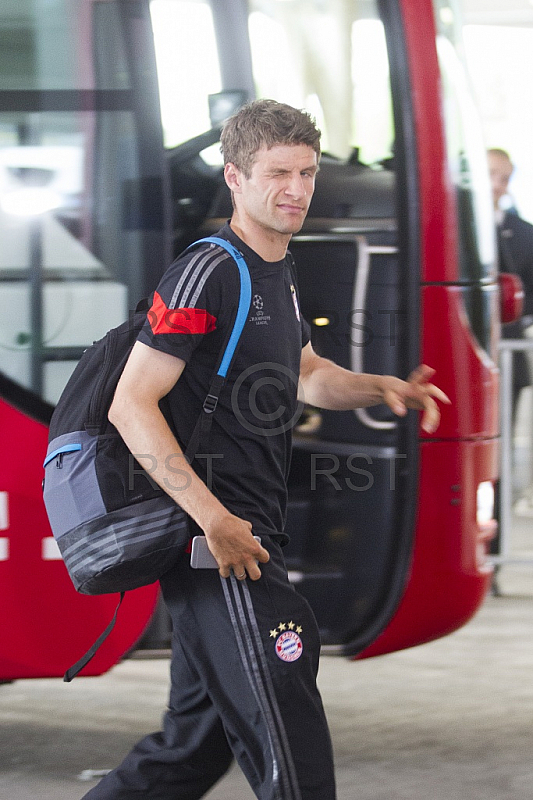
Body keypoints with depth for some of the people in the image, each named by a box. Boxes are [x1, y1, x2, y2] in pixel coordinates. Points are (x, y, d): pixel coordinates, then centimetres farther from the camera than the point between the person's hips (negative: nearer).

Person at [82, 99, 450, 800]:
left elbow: (306, 375, 34)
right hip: (219, 543, -10)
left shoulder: (280, 276, 16)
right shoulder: (209, 273, -14)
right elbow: (132, 406, -18)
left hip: (250, 543, 10)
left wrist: (383, 388, 14)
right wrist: (215, 520, -24)